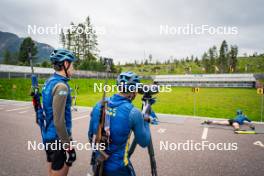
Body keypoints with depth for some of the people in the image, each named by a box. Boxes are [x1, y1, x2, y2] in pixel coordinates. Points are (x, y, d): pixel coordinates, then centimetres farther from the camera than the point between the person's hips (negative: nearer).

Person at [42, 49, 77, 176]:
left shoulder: (49, 81, 6)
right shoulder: (61, 85, -22)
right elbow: (59, 121, -25)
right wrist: (68, 145, -17)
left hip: (48, 136, 9)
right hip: (58, 139, -9)